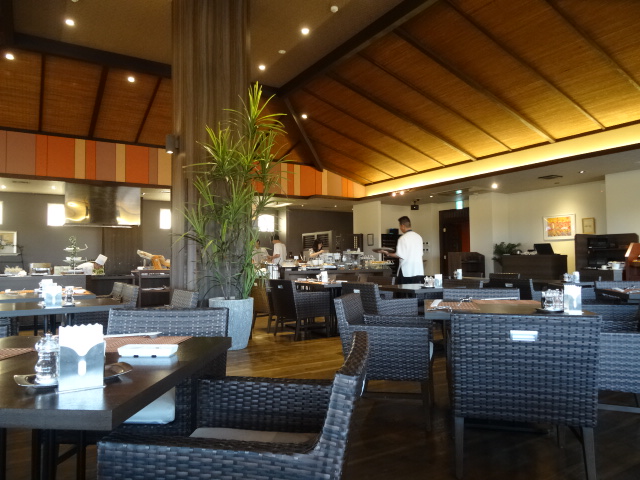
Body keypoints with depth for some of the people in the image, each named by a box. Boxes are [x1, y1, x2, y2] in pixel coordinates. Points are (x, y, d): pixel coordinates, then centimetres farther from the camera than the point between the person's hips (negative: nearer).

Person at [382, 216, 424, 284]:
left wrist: (388, 254, -3)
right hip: (419, 270, 6)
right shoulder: (419, 237, 8)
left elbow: (400, 255, -14)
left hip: (406, 271, -6)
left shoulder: (403, 238, -12)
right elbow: (421, 253, 13)